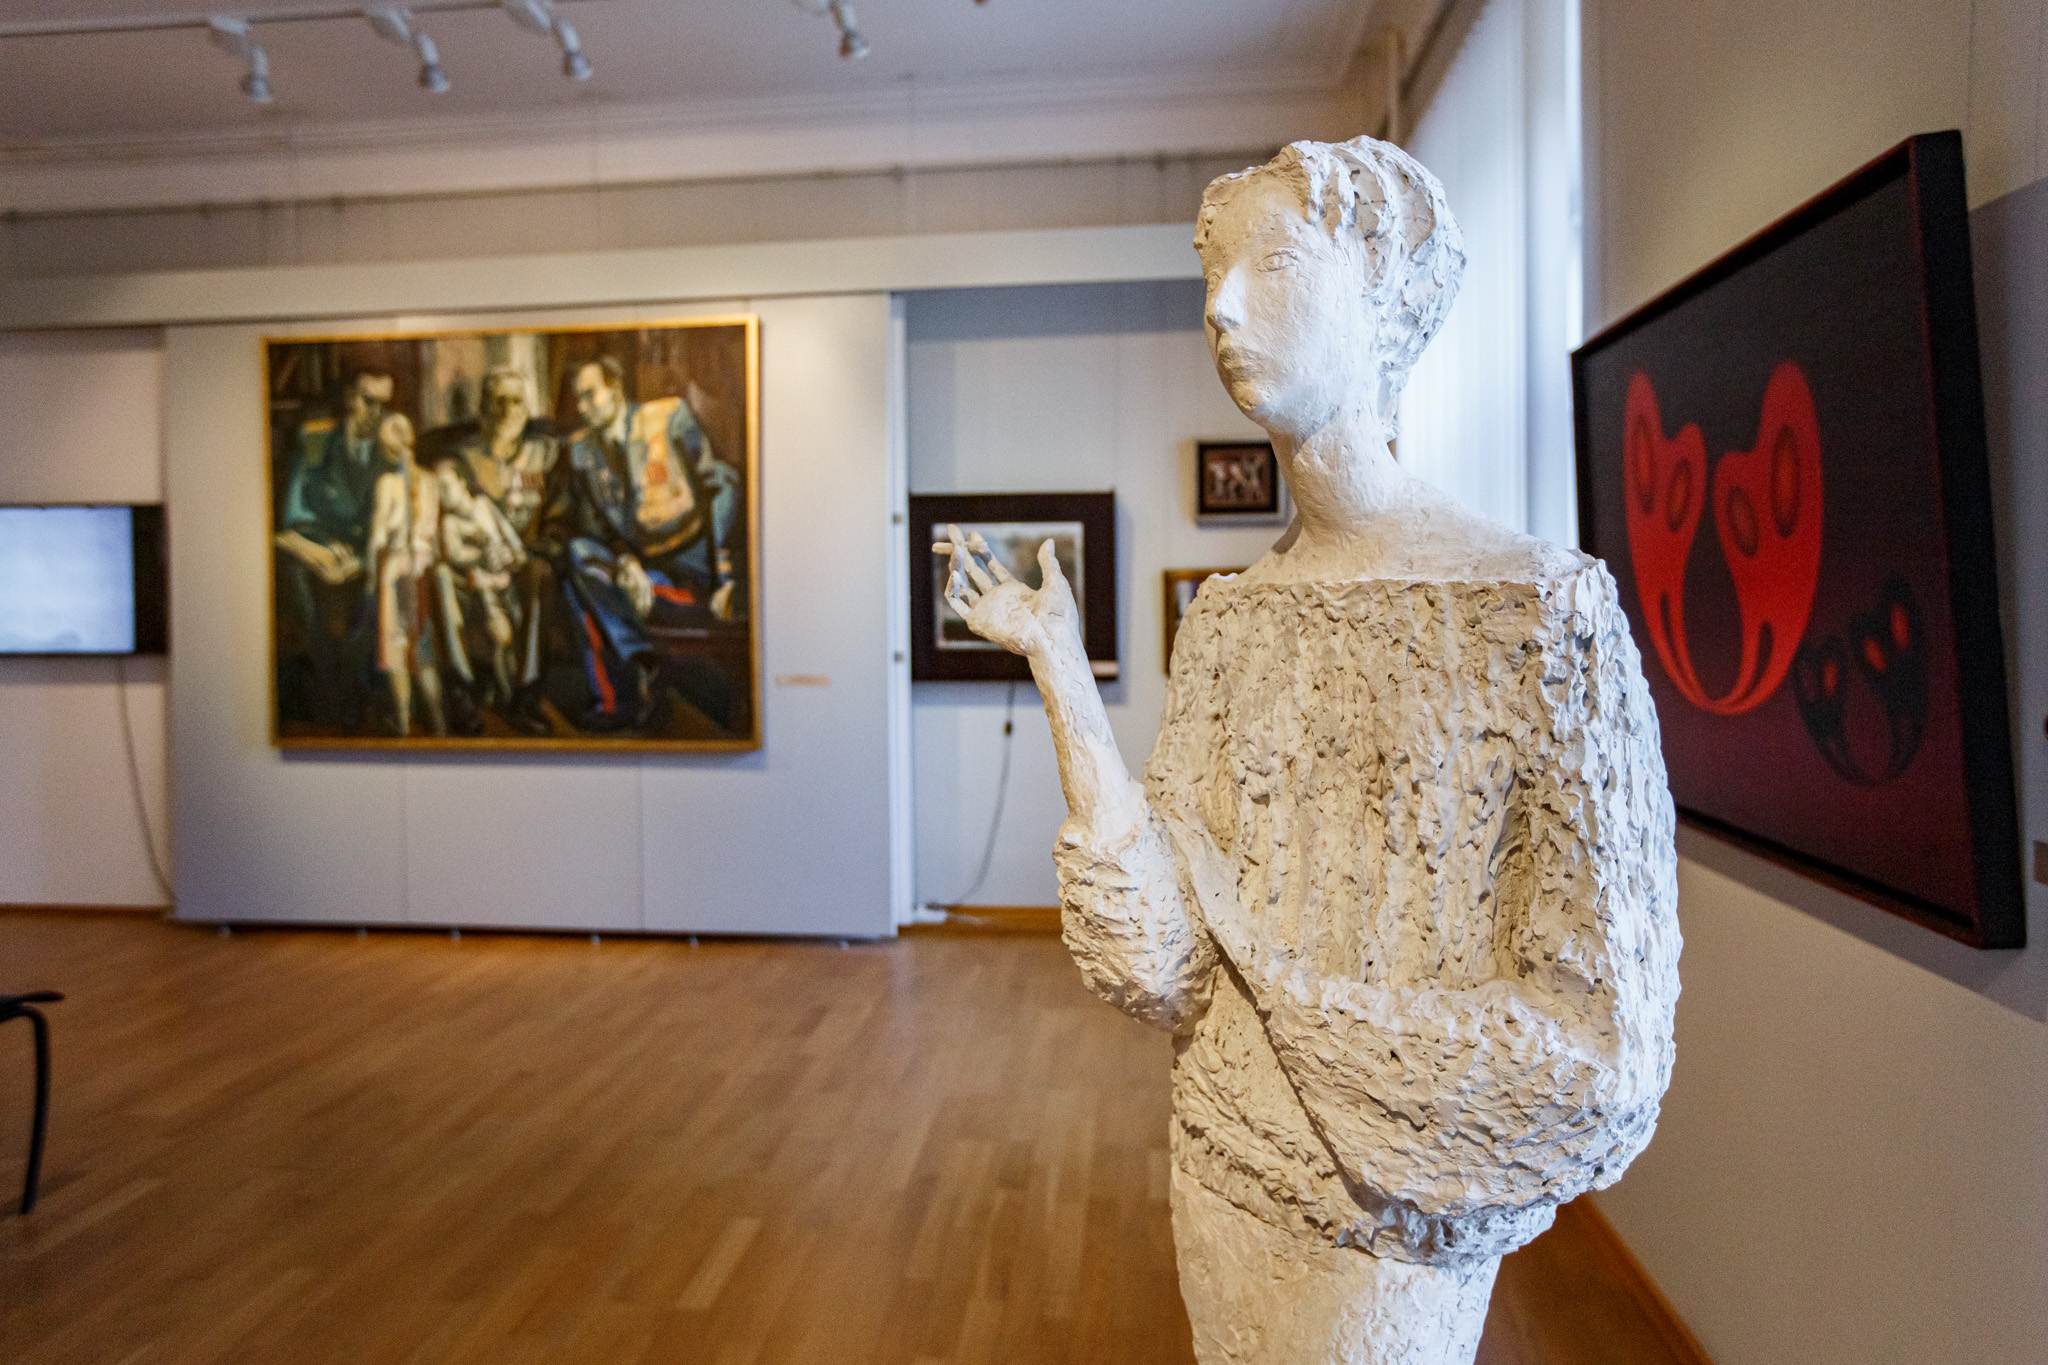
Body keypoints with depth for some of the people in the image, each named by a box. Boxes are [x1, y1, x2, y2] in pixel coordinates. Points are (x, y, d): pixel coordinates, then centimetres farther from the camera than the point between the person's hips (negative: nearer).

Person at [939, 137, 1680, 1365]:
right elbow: (1168, 971, -10)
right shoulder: (1231, 618, -2)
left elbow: (1602, 1052, -18)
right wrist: (1062, 670, -12)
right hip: (1224, 1174, 5)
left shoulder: (1537, 607, -18)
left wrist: (1283, 993, -11)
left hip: (1384, 1228, -5)